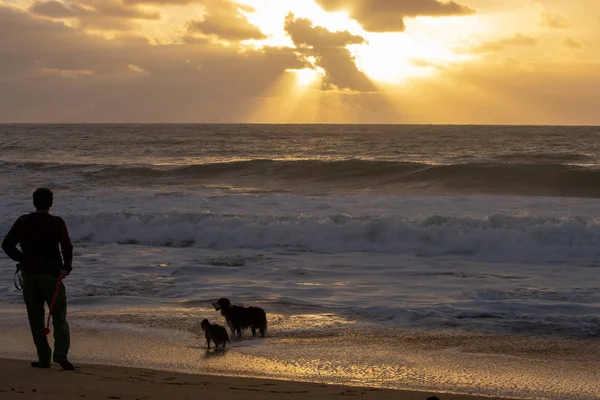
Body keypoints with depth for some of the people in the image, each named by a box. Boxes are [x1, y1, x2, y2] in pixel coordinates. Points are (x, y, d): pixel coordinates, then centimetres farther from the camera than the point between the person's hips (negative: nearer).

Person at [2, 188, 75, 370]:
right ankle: (60, 354, -17)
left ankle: (44, 358, 8)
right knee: (59, 318, 1)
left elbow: (7, 244, 3)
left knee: (36, 319, 10)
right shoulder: (57, 222, -4)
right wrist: (66, 267, -7)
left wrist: (23, 259, 11)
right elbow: (67, 246, -14)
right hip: (51, 274, -2)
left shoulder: (23, 221, 5)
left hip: (29, 275, 2)